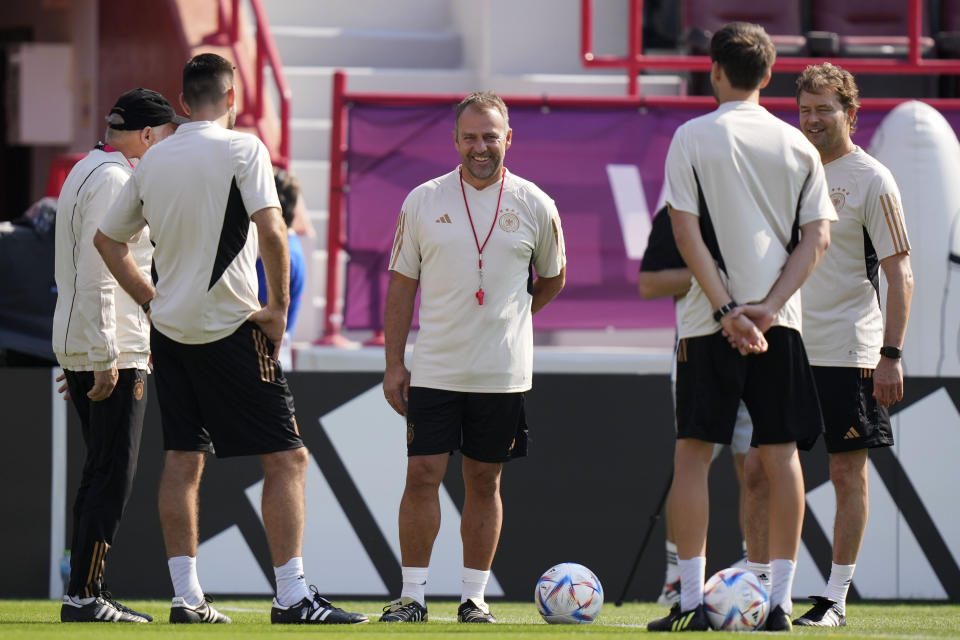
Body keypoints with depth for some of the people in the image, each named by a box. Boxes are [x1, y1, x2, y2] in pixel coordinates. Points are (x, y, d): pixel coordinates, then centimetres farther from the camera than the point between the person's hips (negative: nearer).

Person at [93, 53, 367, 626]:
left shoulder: (153, 160, 9)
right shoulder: (241, 149, -9)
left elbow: (108, 239, 18)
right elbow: (271, 231, -20)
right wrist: (279, 307, -10)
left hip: (170, 330, 6)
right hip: (229, 328, -6)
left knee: (182, 459, 10)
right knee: (287, 457, -3)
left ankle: (187, 598, 8)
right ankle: (292, 597, -9)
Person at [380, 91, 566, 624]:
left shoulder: (534, 206, 2)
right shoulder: (423, 201, 2)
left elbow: (552, 278, 18)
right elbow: (401, 285, 6)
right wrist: (393, 364, 2)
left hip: (503, 373, 0)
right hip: (434, 370, 0)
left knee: (485, 482, 5)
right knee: (422, 475, -6)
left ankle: (474, 597, 12)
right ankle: (412, 596, 0)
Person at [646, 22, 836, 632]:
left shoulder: (693, 137, -2)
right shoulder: (797, 145, 7)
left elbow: (687, 232, -9)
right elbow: (817, 237, 0)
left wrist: (727, 310, -11)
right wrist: (768, 308, -7)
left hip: (711, 323, -3)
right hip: (782, 321, 3)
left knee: (693, 454, 2)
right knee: (782, 454, 5)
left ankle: (691, 600, -3)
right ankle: (780, 600, 2)